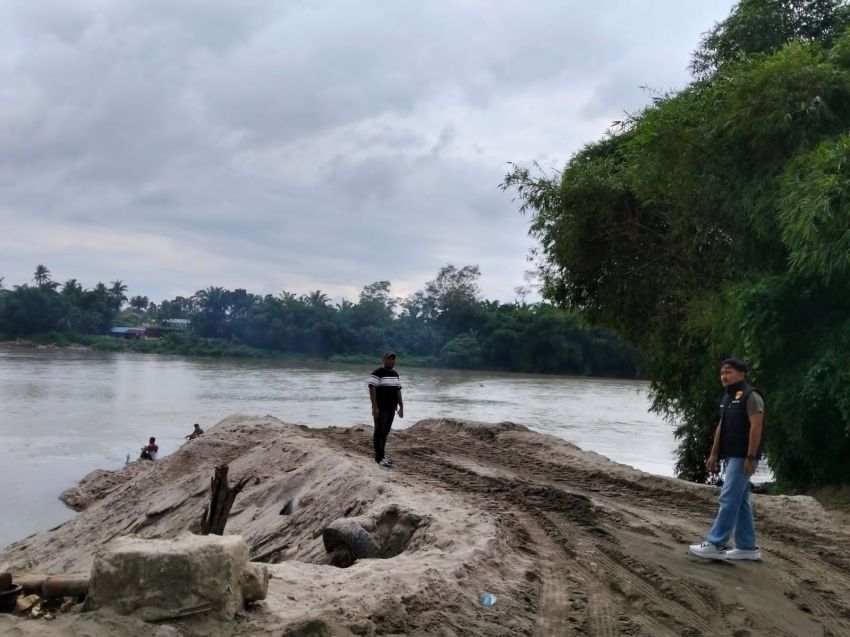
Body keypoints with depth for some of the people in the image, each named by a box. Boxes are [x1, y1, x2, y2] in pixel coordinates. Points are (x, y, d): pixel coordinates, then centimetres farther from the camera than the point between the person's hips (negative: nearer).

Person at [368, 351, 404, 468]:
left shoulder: (395, 374, 14)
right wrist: (374, 407, -21)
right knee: (379, 431, -5)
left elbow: (398, 390, 18)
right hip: (380, 408, -7)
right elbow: (372, 390, -15)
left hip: (391, 408, 7)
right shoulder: (377, 373, -11)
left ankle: (381, 453, 21)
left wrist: (401, 406, 14)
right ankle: (379, 457, -5)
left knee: (385, 432, 12)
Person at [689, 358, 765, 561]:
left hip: (743, 457, -10)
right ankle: (747, 547, 16)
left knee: (729, 500, -10)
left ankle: (716, 545, -8)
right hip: (732, 456, 10)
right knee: (740, 501, 11)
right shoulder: (728, 398, 16)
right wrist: (714, 454, 16)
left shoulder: (751, 396, -12)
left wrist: (751, 457, -22)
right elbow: (721, 427, 19)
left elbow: (756, 427, -19)